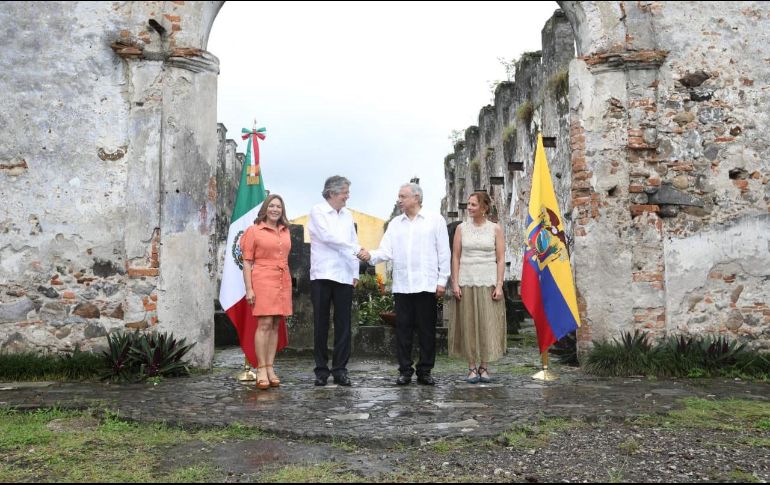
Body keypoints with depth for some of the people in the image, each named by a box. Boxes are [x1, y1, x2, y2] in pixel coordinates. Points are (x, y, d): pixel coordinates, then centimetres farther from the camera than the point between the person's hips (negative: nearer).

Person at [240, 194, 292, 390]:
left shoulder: (285, 231, 17)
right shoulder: (254, 230, 2)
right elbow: (247, 262, -2)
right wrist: (249, 288, -10)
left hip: (283, 282, 5)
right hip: (263, 281, -5)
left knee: (276, 325, 4)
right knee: (264, 324, -11)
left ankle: (270, 368, 9)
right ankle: (261, 370, -7)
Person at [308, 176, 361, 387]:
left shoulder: (347, 215, 15)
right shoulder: (317, 211, 1)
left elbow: (353, 243, 15)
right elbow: (328, 236, -11)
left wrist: (355, 273, 9)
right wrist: (356, 249, -11)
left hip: (345, 276, 4)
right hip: (322, 275, -4)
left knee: (344, 325, 3)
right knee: (321, 325, 1)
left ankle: (340, 369, 9)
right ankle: (321, 370, 9)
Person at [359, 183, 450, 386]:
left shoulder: (435, 221, 3)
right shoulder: (395, 224, 13)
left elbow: (443, 252, 1)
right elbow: (386, 251, 4)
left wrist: (442, 281, -4)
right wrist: (371, 256, -16)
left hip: (426, 285, -3)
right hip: (401, 285, 3)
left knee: (426, 329, 3)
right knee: (403, 329, 5)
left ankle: (425, 371, 13)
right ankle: (405, 370, 13)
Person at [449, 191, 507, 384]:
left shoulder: (495, 229, 4)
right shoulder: (461, 228, 7)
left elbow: (500, 259, 2)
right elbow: (455, 257, 5)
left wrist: (499, 285, -5)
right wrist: (455, 283, -2)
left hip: (488, 282, -1)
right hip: (466, 282, 1)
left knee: (488, 324, -1)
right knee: (468, 324, 1)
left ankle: (484, 367, 9)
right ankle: (472, 367, 8)